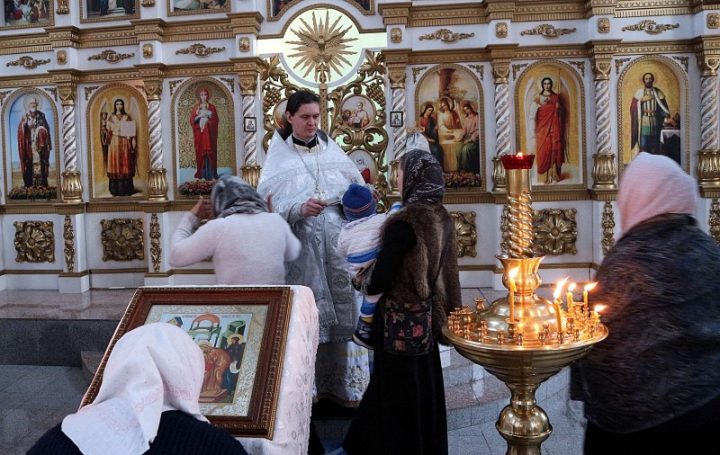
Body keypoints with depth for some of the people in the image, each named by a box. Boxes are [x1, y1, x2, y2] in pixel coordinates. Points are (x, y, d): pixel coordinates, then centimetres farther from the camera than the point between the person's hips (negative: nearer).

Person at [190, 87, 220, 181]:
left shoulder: (212, 107, 7)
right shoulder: (195, 108, 9)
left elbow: (216, 120, 3)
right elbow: (192, 121, 2)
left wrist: (208, 116, -12)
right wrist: (199, 116, -14)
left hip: (209, 134, -1)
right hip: (199, 134, 1)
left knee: (210, 152, -5)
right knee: (200, 152, -2)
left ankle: (210, 173, -4)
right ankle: (201, 173, 0)